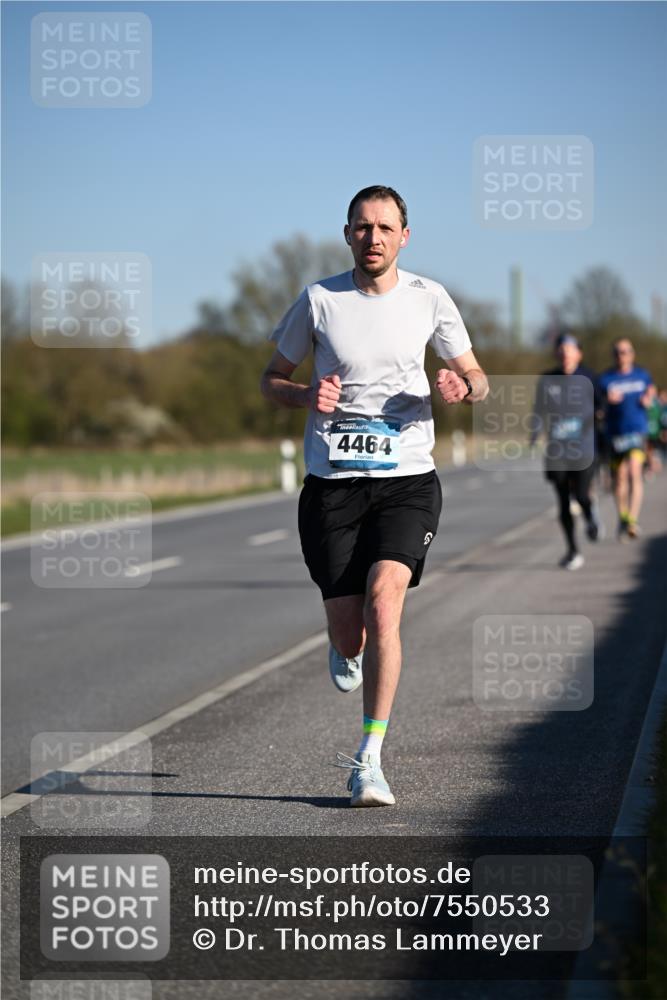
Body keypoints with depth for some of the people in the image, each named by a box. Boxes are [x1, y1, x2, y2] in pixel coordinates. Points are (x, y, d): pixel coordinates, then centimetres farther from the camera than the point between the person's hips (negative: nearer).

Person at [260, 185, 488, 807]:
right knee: (348, 634, -3)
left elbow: (475, 377, 13)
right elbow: (272, 379, 11)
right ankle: (346, 649, 40)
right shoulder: (319, 300, 1)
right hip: (331, 481, 0)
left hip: (407, 480, 0)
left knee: (383, 601, -22)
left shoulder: (429, 299, 3)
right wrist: (307, 396, -11)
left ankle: (369, 762, -15)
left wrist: (464, 388, -12)